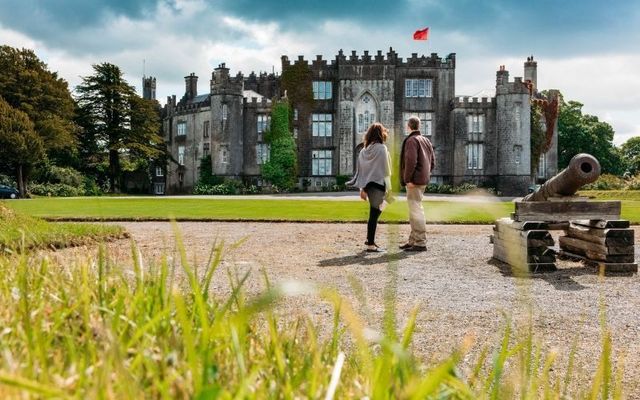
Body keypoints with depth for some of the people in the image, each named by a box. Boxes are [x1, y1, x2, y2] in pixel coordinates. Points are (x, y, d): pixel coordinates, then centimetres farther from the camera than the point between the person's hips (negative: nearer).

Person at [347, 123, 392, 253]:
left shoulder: (364, 150, 8)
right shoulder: (381, 148, -10)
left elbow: (360, 169, 8)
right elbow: (385, 169, -10)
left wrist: (362, 188, 12)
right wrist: (388, 188, -6)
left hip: (368, 185, 7)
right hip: (378, 184, -7)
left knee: (375, 212, 19)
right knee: (374, 213, -4)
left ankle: (370, 239, 24)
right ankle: (371, 245, -2)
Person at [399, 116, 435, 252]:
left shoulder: (411, 140, -11)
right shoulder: (426, 141, 17)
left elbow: (411, 161, -21)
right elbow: (432, 161, 18)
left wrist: (408, 179, -18)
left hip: (414, 180, -10)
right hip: (423, 180, 10)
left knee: (415, 209, -8)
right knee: (415, 209, 17)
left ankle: (420, 242, -8)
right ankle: (413, 240, 24)